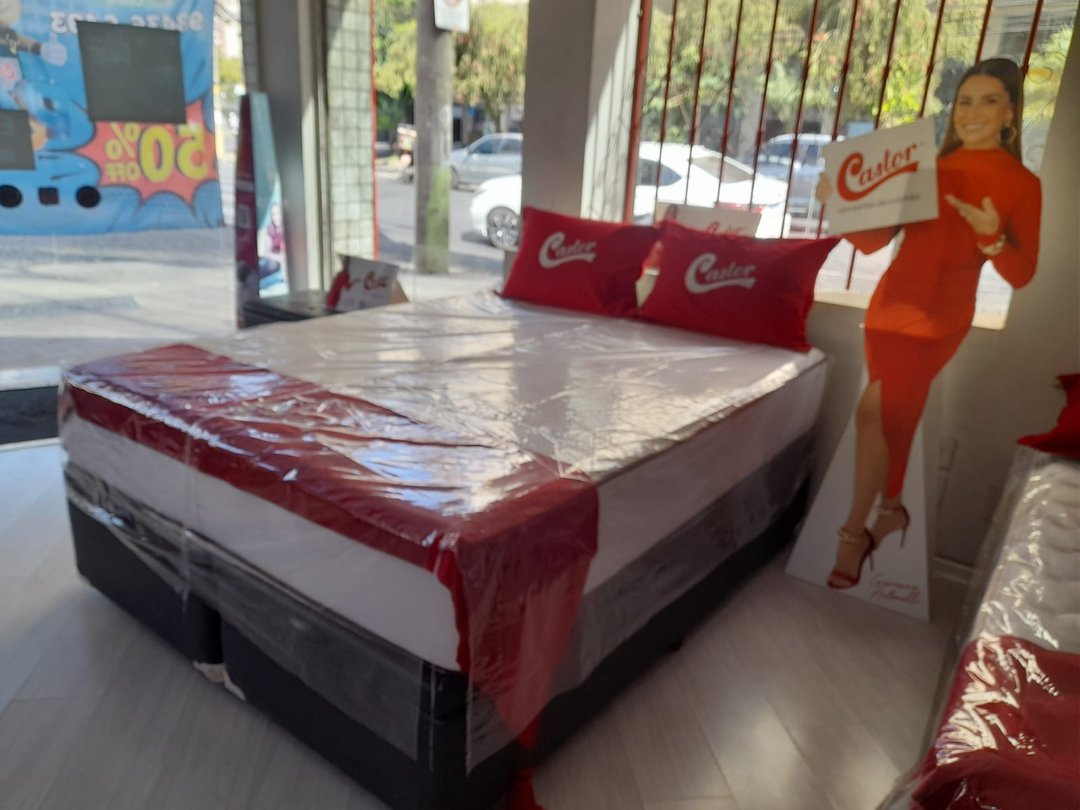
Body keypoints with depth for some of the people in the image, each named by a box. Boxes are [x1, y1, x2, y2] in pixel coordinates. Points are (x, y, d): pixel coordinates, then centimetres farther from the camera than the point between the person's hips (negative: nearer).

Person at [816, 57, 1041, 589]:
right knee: (895, 416, 13)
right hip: (890, 305, 4)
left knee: (873, 411, -13)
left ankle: (855, 531, 1)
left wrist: (991, 236, -21)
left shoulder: (1022, 185, -1)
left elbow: (1021, 275, -3)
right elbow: (873, 240, 5)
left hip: (938, 318, -4)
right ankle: (891, 510, 33)